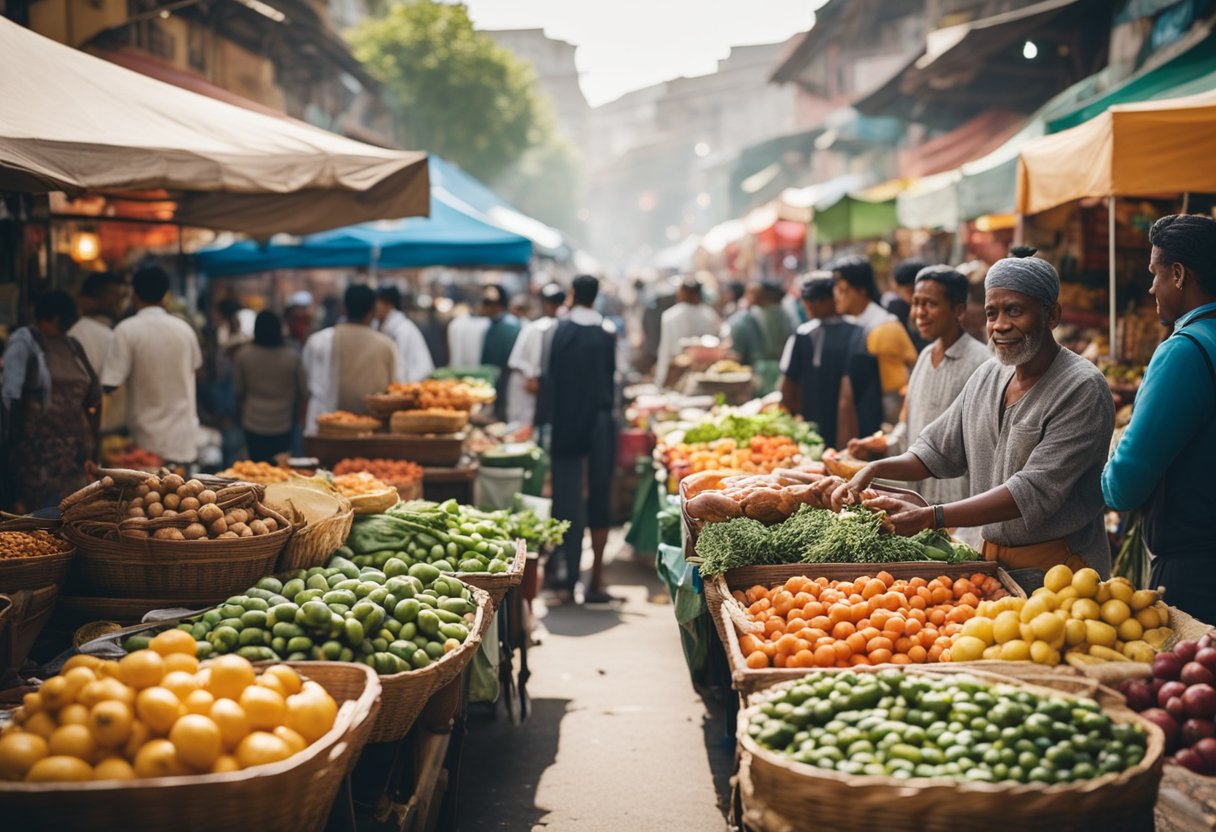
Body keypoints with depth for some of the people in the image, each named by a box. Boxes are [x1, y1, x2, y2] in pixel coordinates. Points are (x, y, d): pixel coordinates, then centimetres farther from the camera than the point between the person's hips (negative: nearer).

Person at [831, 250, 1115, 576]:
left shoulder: (1083, 389, -15)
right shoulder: (987, 376, 9)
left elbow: (1034, 491, -23)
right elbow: (938, 451, 15)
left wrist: (928, 517, -29)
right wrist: (875, 470, -5)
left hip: (1057, 566, -6)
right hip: (994, 559, 6)